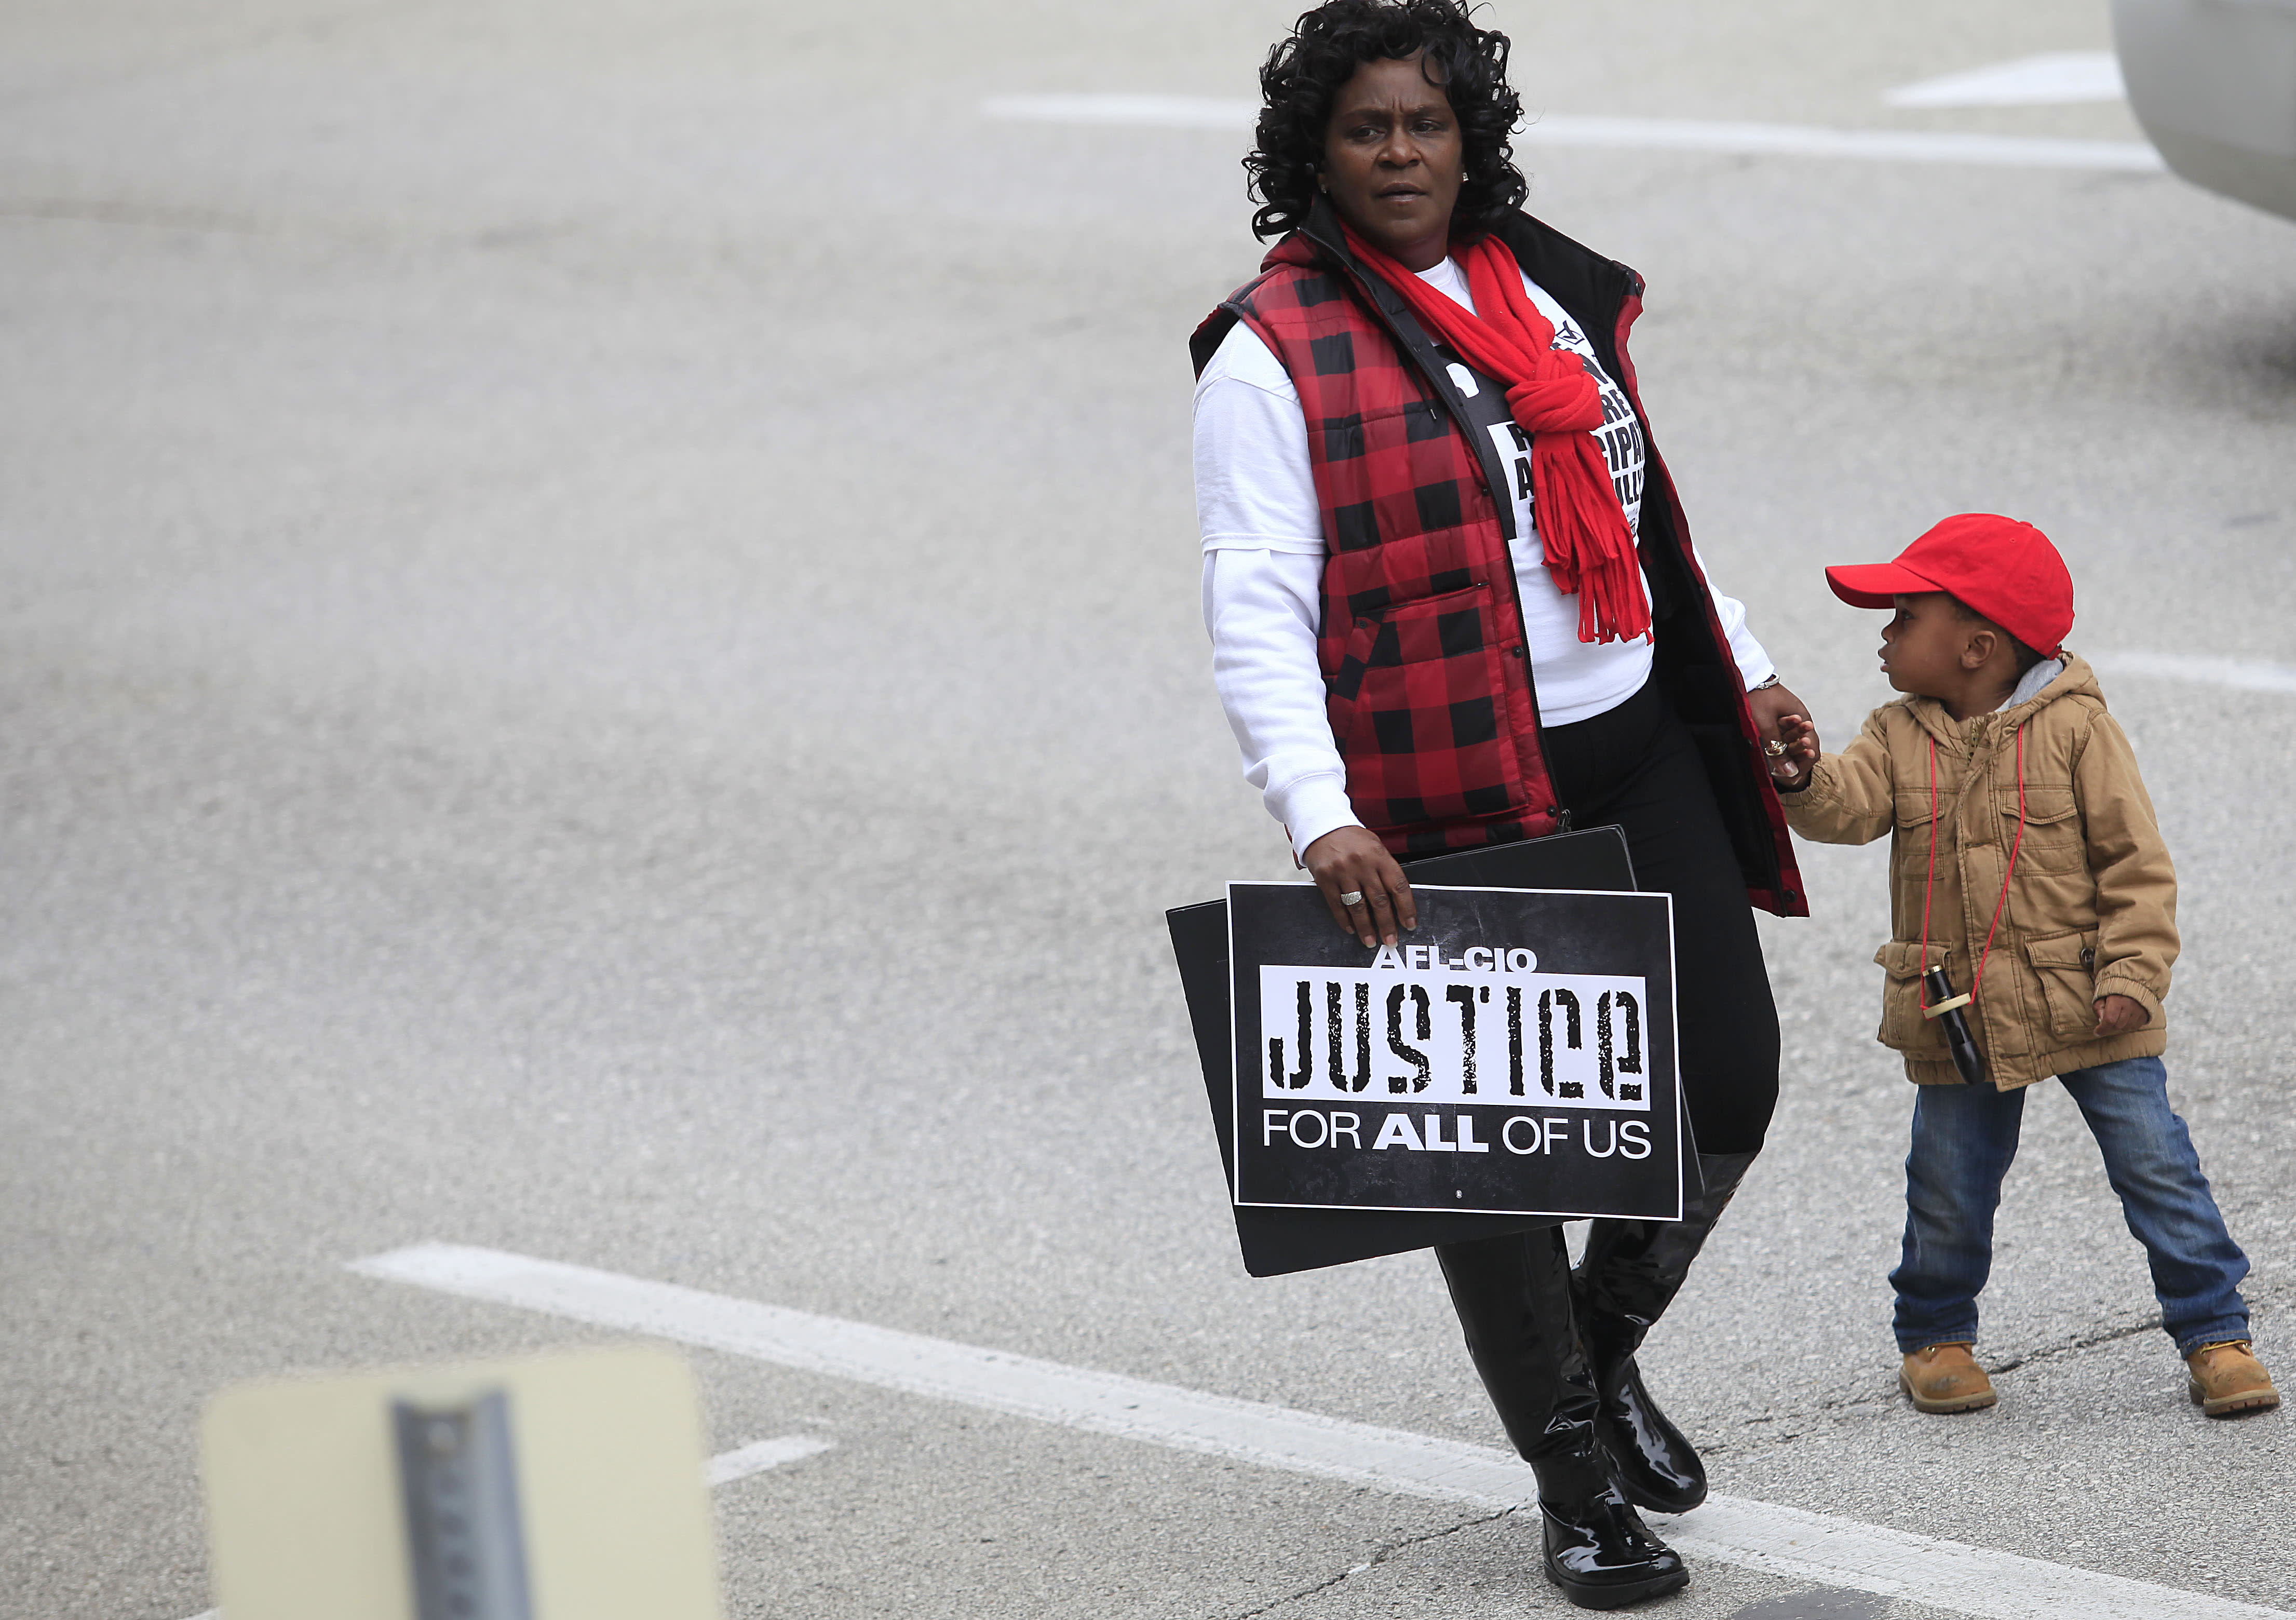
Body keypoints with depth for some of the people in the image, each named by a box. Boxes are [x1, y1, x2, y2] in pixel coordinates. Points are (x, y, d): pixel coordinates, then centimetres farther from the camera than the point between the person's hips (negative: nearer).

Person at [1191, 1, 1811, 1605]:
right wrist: (1320, 814, -26)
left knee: (1731, 1081, 3)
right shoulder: (1273, 355, -8)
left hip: (1641, 753, 6)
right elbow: (1256, 610, -14)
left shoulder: (1548, 288, 12)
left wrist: (1742, 673, 25)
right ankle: (1578, 1481, 15)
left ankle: (1608, 1343, 30)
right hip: (1458, 801, -6)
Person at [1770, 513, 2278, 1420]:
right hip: (1957, 1016, 3)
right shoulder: (1900, 738, 3)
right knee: (1949, 1185, 10)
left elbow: (2136, 862, -8)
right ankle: (1934, 1336, 30)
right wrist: (1805, 778, -36)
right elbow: (1852, 805, -14)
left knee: (2155, 1166, -2)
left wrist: (2131, 974, -16)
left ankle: (2214, 1335, 7)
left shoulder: (2075, 729, -8)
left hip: (2085, 1005, -3)